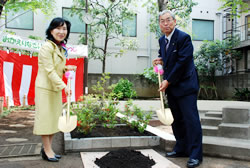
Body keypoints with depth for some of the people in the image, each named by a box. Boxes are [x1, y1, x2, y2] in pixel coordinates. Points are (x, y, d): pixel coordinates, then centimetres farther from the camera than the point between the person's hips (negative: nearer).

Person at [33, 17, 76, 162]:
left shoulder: (61, 48, 11)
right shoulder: (47, 47, -15)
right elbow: (49, 70, -20)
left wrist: (66, 68, 1)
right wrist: (63, 86, -25)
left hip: (56, 88, 9)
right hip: (45, 88, -9)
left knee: (54, 118, 12)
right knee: (45, 118, 0)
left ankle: (47, 148, 25)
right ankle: (47, 151, 12)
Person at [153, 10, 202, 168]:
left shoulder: (184, 37, -12)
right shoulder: (162, 40, 13)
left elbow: (182, 62, -17)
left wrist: (168, 81, -14)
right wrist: (160, 60, 5)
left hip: (185, 84, -8)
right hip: (170, 86, 8)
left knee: (191, 118, -6)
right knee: (177, 119, 13)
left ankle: (195, 155, 1)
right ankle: (181, 148, 24)